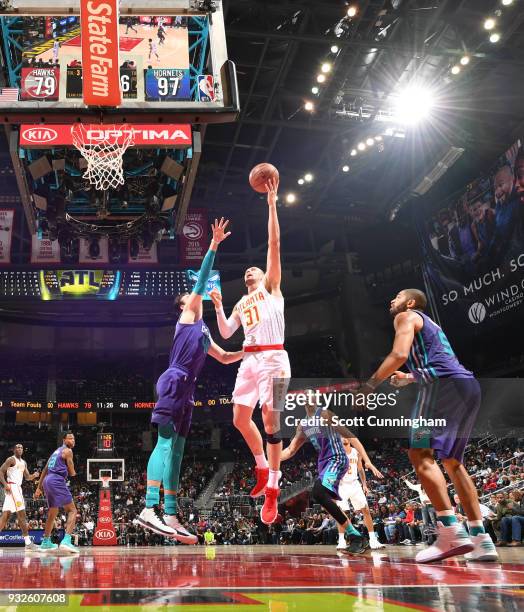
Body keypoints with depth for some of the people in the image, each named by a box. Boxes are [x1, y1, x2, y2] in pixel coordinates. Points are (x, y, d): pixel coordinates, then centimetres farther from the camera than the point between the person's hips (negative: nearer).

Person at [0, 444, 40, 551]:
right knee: (21, 514, -14)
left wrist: (33, 476, 2)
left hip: (17, 487, 9)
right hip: (12, 486, -9)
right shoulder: (11, 459, -5)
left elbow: (27, 477, 25)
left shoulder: (23, 463, 21)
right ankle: (28, 542, -15)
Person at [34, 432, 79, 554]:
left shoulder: (56, 451, 26)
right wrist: (72, 472, 21)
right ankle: (66, 541, -23)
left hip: (47, 481, 9)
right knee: (72, 510, -8)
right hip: (57, 481, -9)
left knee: (52, 513, 23)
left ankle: (46, 543, 31)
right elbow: (72, 473, -3)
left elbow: (45, 470, 26)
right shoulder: (67, 451, -1)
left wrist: (39, 488, 27)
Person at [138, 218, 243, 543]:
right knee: (166, 444, -16)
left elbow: (224, 357, 40)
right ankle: (150, 508, -22)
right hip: (174, 382, -9)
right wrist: (214, 245, 0)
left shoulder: (203, 332, 31)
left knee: (176, 449, 3)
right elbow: (203, 278, 2)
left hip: (186, 389, 9)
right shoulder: (188, 315, 9)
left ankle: (170, 516, 1)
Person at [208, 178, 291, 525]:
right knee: (240, 418, 3)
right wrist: (218, 306, 8)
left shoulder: (272, 288, 9)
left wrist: (272, 204, -5)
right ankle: (263, 469, 23)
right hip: (250, 359, 6)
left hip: (273, 358, -6)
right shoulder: (241, 304, 25)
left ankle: (272, 488, -4)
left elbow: (274, 245, 0)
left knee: (270, 419, -9)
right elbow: (225, 334, 20)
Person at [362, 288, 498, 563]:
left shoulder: (406, 317, 8)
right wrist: (409, 378, 41)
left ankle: (452, 532, -22)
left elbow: (399, 355, -9)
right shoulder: (429, 324, 35)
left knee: (421, 455, -11)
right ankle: (481, 540, 7)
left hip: (444, 385, -9)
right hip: (468, 386, 9)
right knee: (452, 461, 13)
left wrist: (369, 385, -3)